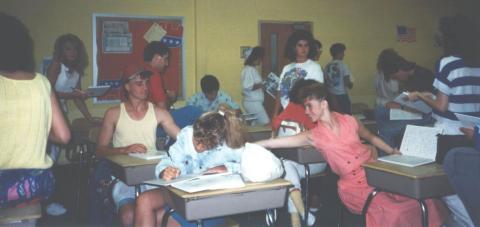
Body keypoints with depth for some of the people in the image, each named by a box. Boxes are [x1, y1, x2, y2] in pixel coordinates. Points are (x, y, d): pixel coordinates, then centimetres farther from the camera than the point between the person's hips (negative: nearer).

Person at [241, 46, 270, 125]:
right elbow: (247, 86, -25)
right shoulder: (249, 69, -17)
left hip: (253, 102, 10)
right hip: (253, 102, -10)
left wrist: (261, 85, 10)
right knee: (265, 123, -10)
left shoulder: (252, 69, 14)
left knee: (254, 125, 11)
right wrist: (261, 85, -17)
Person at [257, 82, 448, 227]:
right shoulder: (314, 136, -1)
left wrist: (393, 152, 14)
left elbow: (371, 138, 22)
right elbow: (275, 142, -6)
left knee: (421, 201, -14)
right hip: (355, 185, -3)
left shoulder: (349, 121, 5)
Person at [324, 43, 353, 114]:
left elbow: (326, 82, 6)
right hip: (342, 95, -6)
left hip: (331, 95, 6)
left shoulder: (327, 66, 3)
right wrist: (351, 84, 6)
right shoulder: (342, 65, -12)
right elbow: (346, 81, -15)